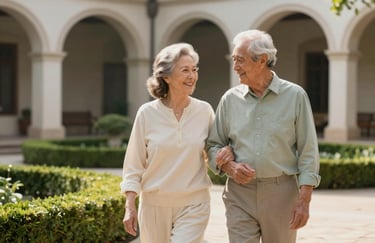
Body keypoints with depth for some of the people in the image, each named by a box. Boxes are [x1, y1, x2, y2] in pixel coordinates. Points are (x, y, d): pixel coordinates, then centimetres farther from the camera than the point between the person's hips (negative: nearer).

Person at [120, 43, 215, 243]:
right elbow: (134, 164, -1)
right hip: (154, 204, 0)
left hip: (193, 205, 0)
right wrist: (130, 206, -5)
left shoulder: (204, 111, -2)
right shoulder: (147, 113, -5)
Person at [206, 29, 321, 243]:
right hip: (240, 194, 2)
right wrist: (230, 167, -9)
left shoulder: (295, 96, -2)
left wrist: (304, 200, -9)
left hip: (282, 193, -1)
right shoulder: (230, 99, 5)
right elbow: (214, 145, 12)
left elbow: (308, 152, -3)